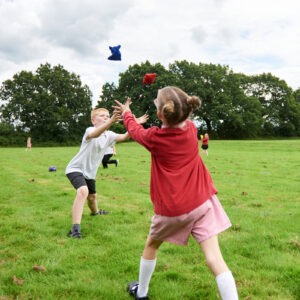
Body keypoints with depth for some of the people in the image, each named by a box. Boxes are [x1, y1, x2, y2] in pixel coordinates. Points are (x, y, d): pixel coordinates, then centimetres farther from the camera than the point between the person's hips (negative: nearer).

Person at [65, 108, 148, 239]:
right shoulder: (90, 130, -21)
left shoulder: (108, 135, 0)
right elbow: (94, 134, -47)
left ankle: (95, 212, 61)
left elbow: (124, 137, -15)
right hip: (76, 168, -8)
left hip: (89, 172, 8)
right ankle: (75, 229, -34)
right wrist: (111, 121, -64)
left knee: (92, 196, 26)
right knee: (83, 191, -33)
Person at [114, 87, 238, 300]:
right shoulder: (191, 129, -3)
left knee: (151, 246, 23)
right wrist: (165, 104, 37)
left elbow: (135, 129, 11)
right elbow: (181, 119, 23)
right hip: (202, 202, 2)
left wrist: (126, 112, 31)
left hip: (172, 210, -2)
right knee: (214, 258, -3)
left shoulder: (154, 137, -12)